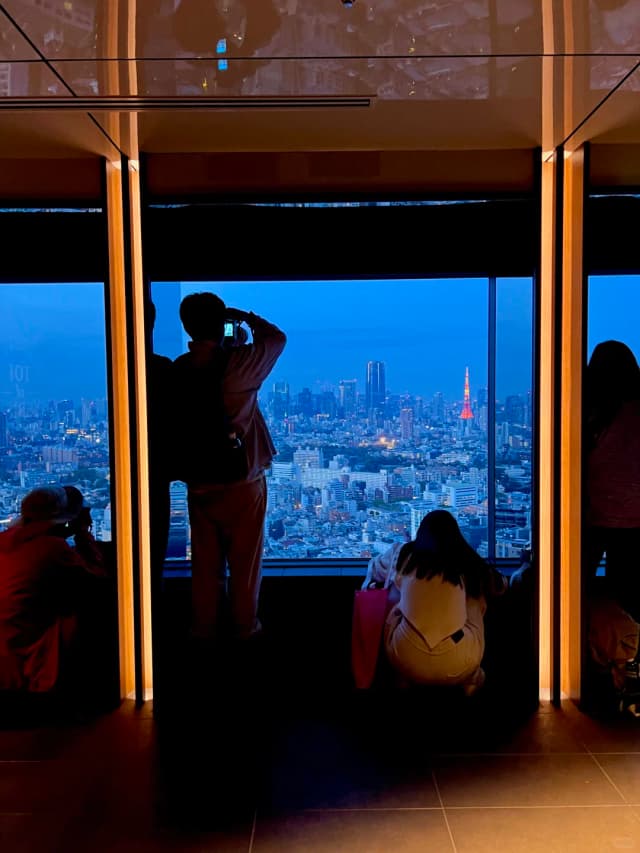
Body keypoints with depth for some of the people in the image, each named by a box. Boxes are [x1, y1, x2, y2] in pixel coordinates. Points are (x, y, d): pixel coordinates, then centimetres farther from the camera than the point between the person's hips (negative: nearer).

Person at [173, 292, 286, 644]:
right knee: (245, 559, 10)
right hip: (241, 479, -4)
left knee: (205, 560, 14)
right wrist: (246, 317, 15)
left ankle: (203, 628, 24)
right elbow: (276, 337, 4)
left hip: (198, 480, 4)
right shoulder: (238, 362, -14)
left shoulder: (179, 369, -4)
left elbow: (175, 421, 5)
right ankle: (245, 627, 21)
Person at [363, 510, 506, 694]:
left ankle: (402, 679, 31)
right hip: (458, 665, 0)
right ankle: (471, 679, 33)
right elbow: (500, 586, 24)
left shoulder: (403, 553, 6)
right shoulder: (467, 561, 4)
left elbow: (374, 570, 28)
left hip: (407, 660, 0)